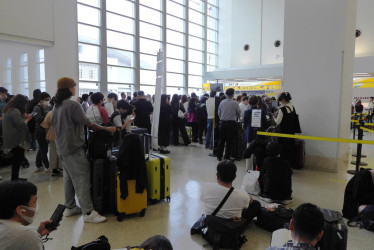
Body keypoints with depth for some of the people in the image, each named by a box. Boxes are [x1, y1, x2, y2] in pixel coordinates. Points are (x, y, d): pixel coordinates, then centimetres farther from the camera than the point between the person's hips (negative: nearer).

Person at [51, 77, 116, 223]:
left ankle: (70, 207, 26)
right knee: (82, 180, -7)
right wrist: (106, 129, -13)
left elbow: (54, 125, 20)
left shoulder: (57, 106, 12)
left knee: (69, 178, 16)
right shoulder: (72, 105, -17)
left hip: (62, 148, 10)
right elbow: (88, 124, -19)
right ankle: (88, 213, -3)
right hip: (74, 148, -10)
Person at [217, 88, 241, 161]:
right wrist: (235, 118, 23)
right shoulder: (235, 103, -8)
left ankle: (219, 156, 18)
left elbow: (219, 113, 8)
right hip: (231, 123, -3)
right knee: (229, 141, 5)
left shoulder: (222, 102, 1)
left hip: (223, 123, 3)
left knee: (221, 140, 11)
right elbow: (238, 114, 3)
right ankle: (227, 157, 9)